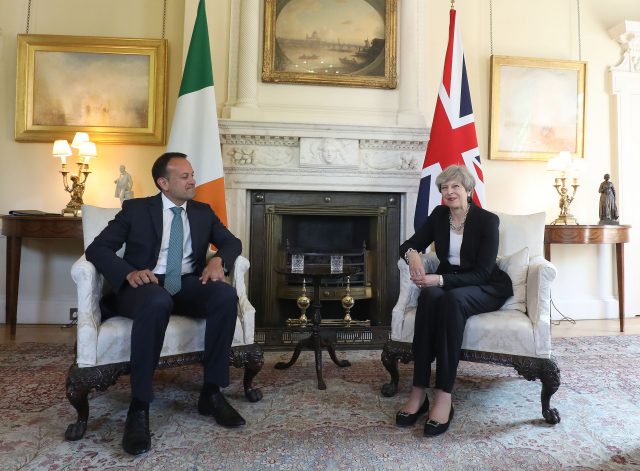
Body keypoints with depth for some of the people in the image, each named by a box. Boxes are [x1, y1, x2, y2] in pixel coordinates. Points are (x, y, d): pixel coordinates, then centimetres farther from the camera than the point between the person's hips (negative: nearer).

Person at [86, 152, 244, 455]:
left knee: (226, 295, -29)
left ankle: (211, 392, -18)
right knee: (157, 301, -40)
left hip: (187, 286, 3)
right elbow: (97, 249, 0)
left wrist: (218, 260, -13)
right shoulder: (135, 208, 6)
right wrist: (129, 272, -21)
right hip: (145, 285, -3)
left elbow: (232, 242, 11)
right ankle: (139, 407, -28)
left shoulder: (203, 212, 16)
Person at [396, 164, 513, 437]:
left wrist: (440, 279, -31)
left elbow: (481, 273, -18)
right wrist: (412, 253, -23)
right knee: (429, 296, -34)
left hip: (486, 288, -3)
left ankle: (444, 396, -37)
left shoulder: (487, 220, -12)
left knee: (452, 300, -38)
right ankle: (418, 392, -33)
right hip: (447, 283, 3)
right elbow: (408, 245, 3)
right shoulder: (439, 215, 2)